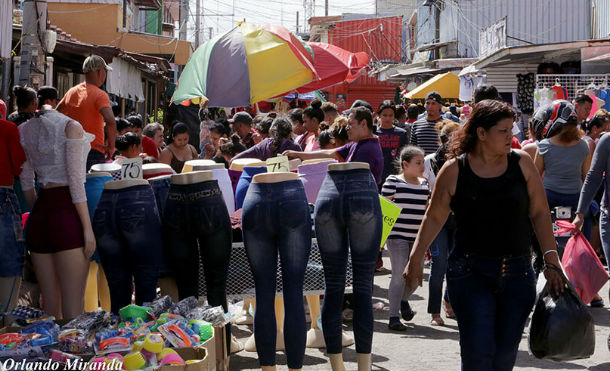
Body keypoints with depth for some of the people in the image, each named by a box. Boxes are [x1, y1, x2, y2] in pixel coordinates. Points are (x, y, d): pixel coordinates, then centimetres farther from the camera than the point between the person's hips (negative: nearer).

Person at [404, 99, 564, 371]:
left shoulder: (522, 163, 3)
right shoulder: (454, 170, -3)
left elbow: (539, 214, 5)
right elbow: (434, 218, 6)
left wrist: (551, 262, -2)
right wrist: (415, 259, 2)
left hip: (517, 273, 3)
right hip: (471, 273, -3)